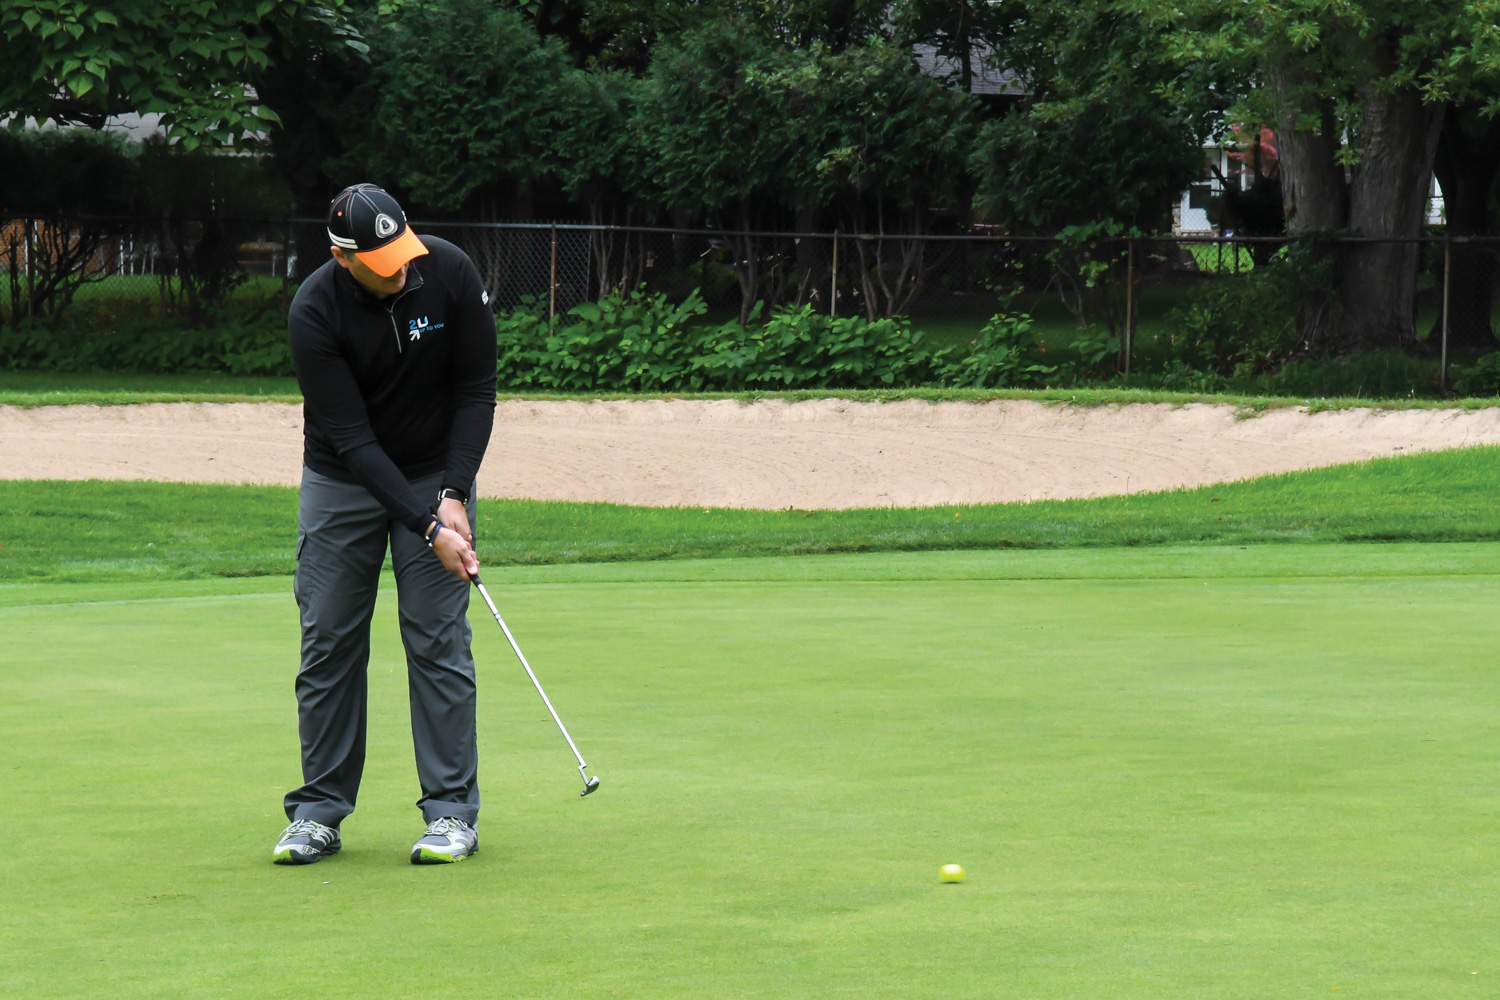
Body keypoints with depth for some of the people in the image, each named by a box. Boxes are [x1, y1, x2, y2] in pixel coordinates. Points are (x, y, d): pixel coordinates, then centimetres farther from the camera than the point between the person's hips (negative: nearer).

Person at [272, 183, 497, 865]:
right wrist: (426, 527, -28)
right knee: (328, 642, 0)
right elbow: (350, 438, -23)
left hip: (436, 475, 1)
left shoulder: (450, 272, -18)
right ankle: (320, 813, 9)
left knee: (439, 640, -5)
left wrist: (453, 496, -18)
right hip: (341, 479, -1)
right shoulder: (314, 312, -24)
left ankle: (452, 811, -1)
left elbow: (476, 392, -9)